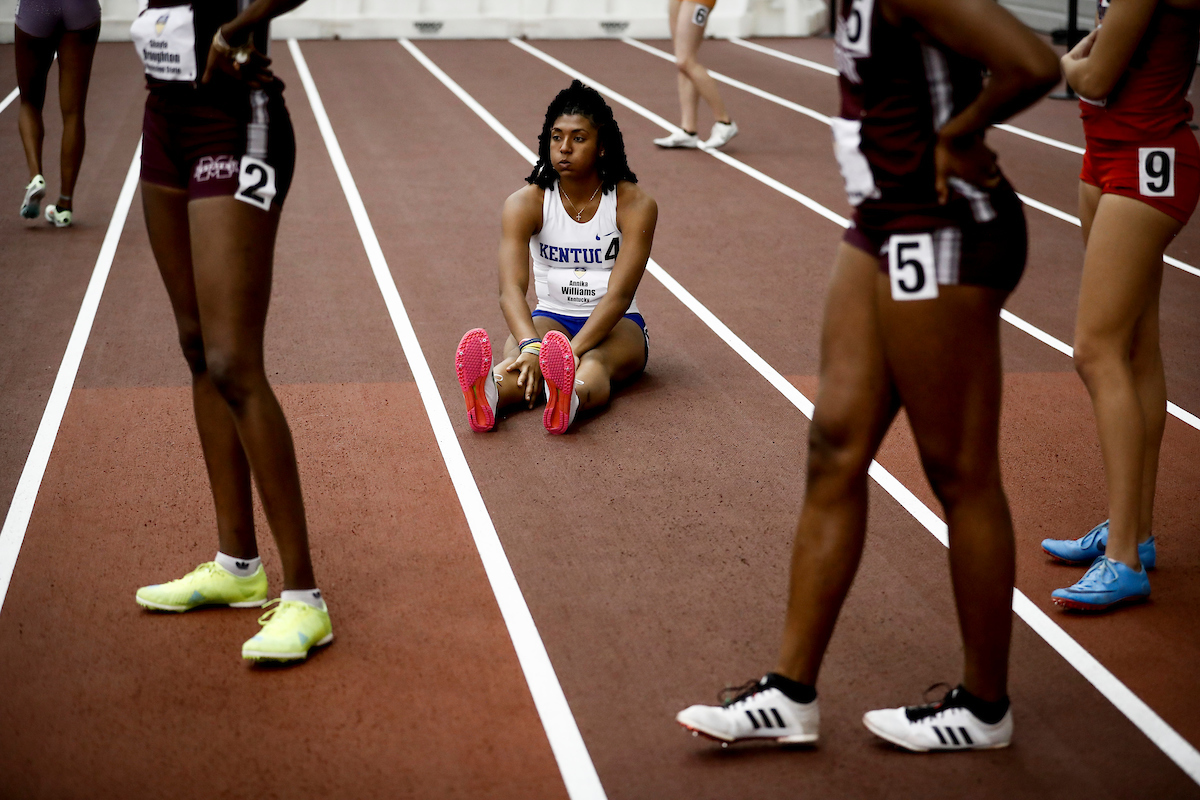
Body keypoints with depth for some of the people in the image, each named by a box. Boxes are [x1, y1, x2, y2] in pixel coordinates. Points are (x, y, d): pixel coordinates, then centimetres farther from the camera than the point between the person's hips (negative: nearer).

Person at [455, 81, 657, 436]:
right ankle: (488, 395, -69)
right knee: (520, 356, -34)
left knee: (594, 363, -37)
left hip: (616, 324, -1)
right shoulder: (524, 203, -8)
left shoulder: (635, 204, -11)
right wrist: (530, 344, -43)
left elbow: (620, 294, -21)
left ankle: (568, 398, -73)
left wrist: (573, 350, -37)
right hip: (551, 317, 1)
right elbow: (511, 288, -22)